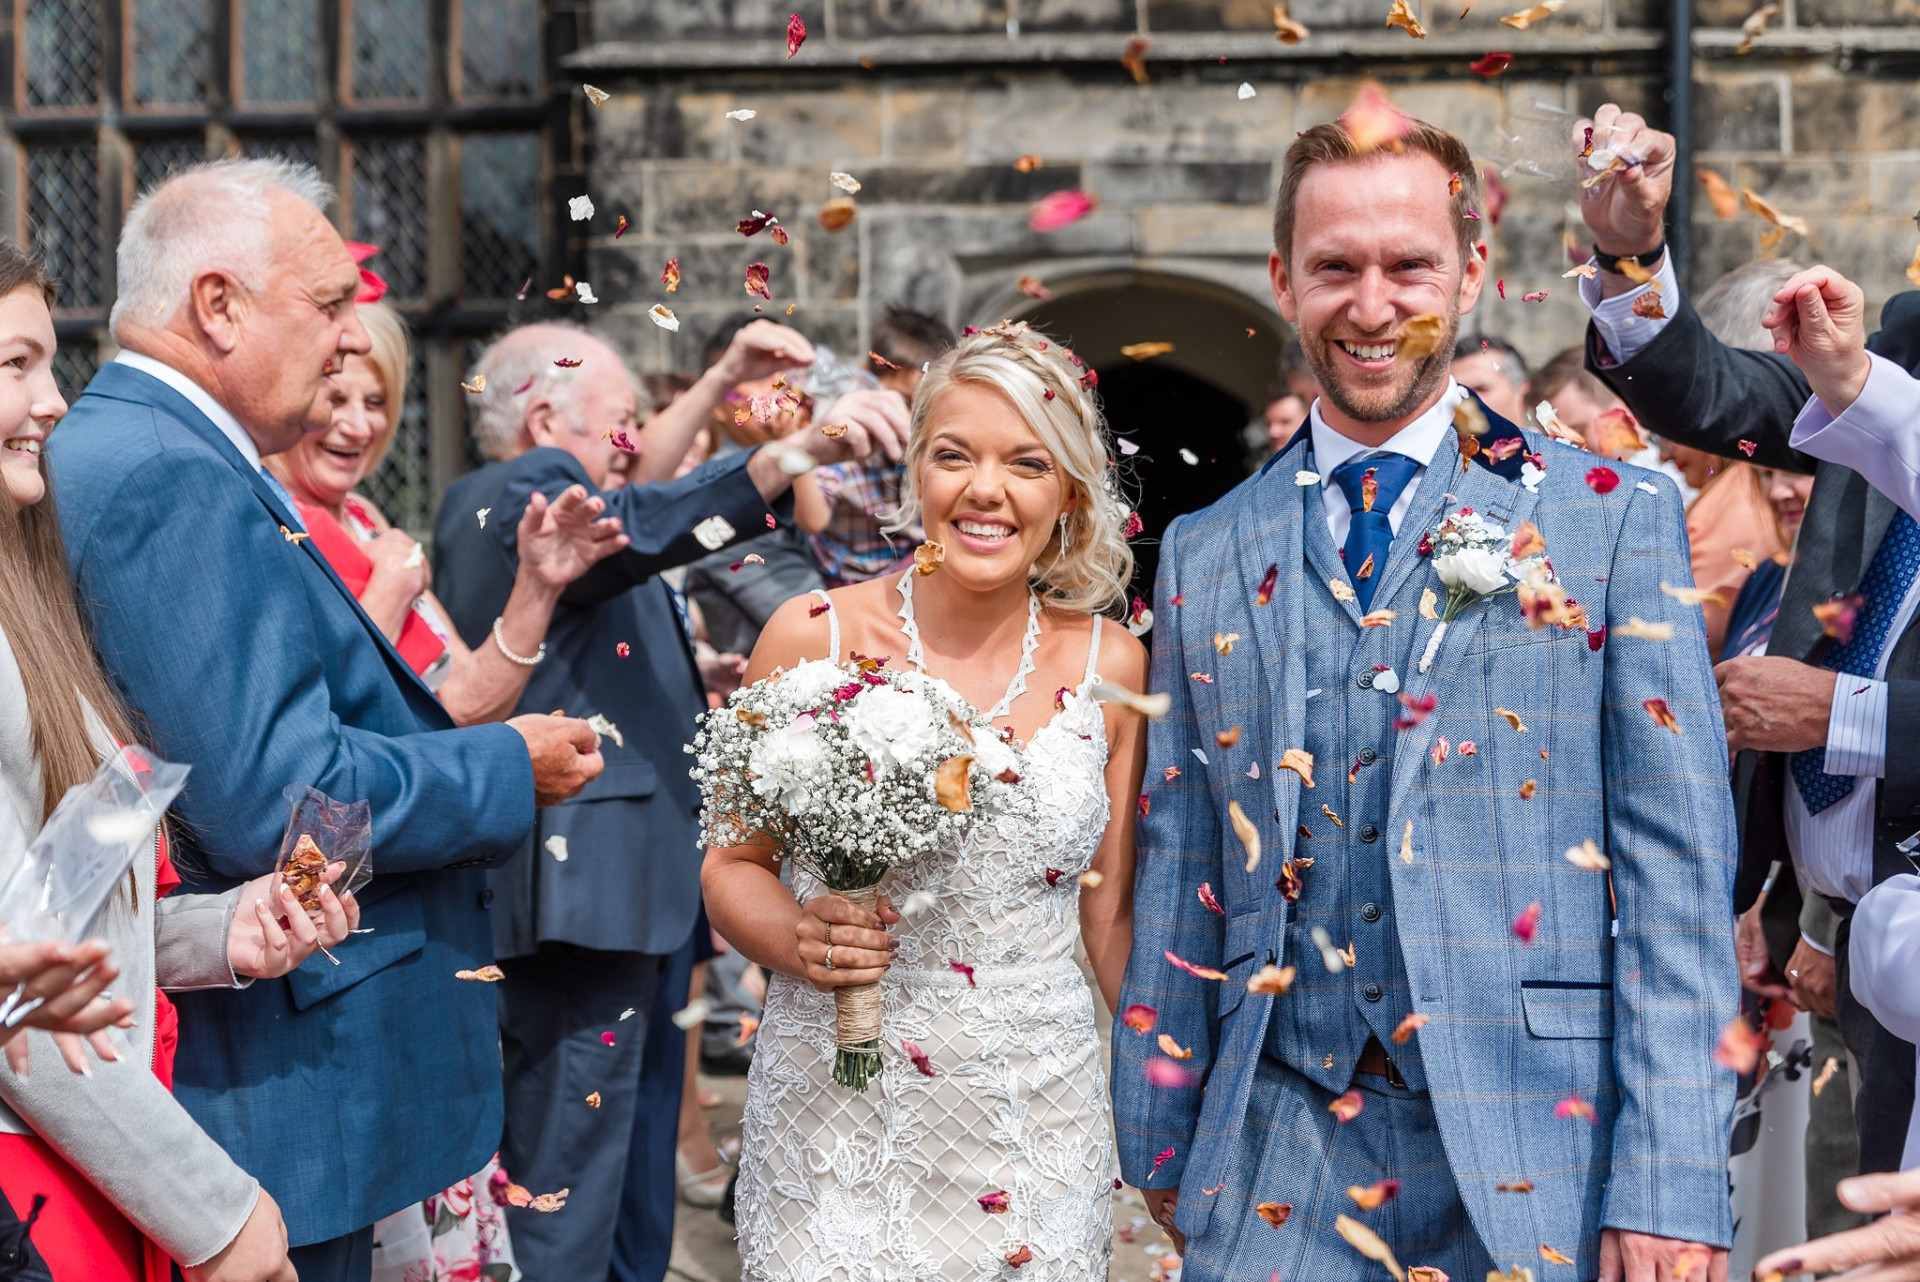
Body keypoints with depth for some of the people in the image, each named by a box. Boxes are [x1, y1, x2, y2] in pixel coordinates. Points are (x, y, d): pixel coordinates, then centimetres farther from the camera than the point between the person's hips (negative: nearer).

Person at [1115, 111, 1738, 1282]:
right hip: (1280, 1160, 2)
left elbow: (1677, 871, -4)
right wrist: (1160, 1144, 10)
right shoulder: (1205, 555, 9)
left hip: (1541, 1153, -2)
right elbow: (1179, 875, 12)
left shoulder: (1614, 520, 0)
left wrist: (1672, 1186, -10)